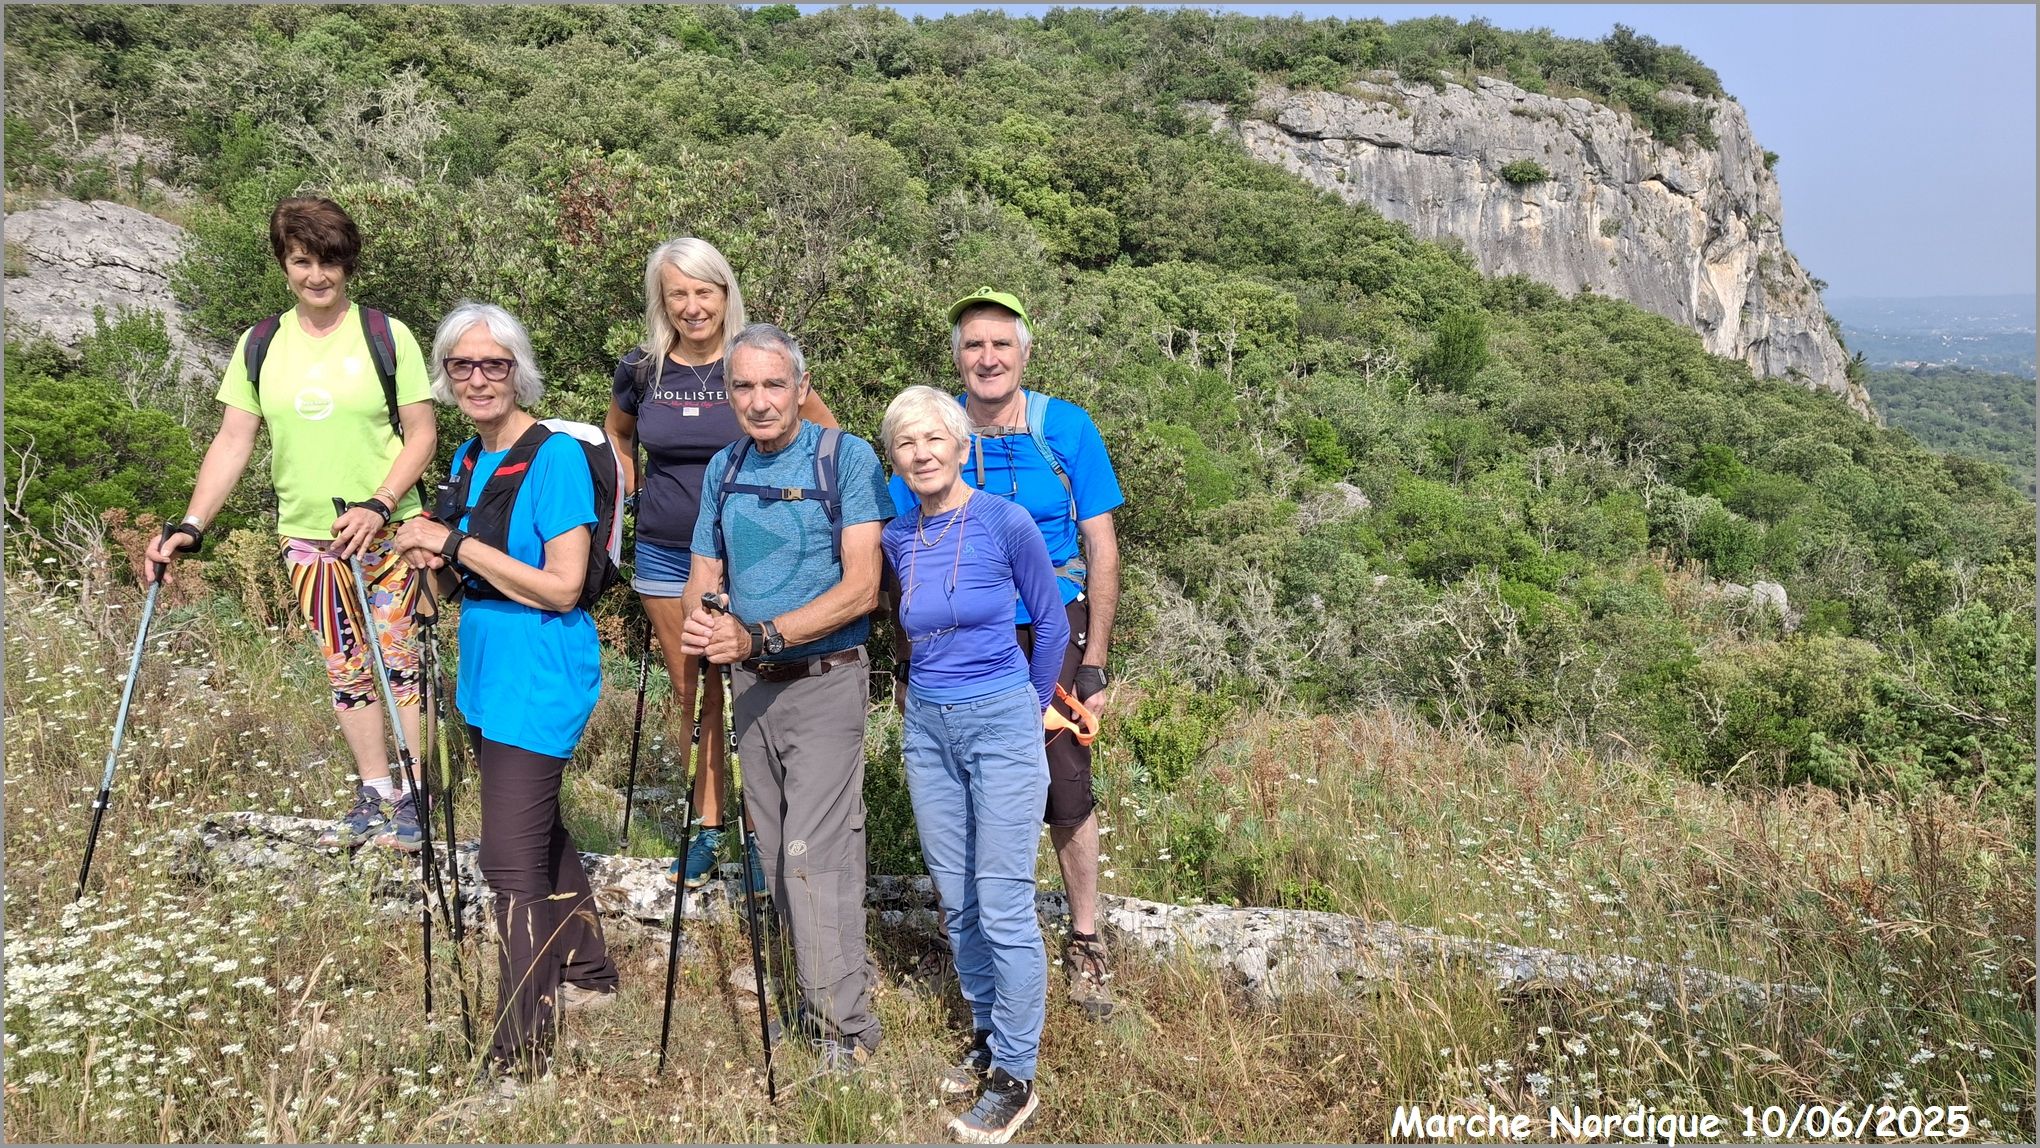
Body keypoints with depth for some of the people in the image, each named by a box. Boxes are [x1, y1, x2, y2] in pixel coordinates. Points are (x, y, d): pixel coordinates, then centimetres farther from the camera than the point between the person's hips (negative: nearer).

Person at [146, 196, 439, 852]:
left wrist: (376, 507, -17)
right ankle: (374, 796, 23)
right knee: (346, 672, 11)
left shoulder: (386, 335, -4)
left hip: (388, 533, -4)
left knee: (399, 663, -1)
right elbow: (233, 440, 5)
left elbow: (422, 434, -4)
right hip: (308, 541, 4)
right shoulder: (260, 344, 6)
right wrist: (192, 524, -5)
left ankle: (417, 797, 11)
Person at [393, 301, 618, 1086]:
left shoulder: (556, 457, -15)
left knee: (513, 861, -8)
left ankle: (520, 1058, 2)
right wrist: (436, 561, -2)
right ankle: (587, 974, 38)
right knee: (538, 829, 20)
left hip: (540, 682, -9)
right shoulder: (468, 459, 9)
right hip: (485, 675, 9)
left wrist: (458, 544, -20)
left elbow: (562, 588, -21)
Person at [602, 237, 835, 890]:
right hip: (664, 556, 3)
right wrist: (630, 494, 13)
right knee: (690, 695, 11)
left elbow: (826, 433, 4)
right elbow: (618, 433, 22)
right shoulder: (641, 370, 0)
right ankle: (707, 827, 22)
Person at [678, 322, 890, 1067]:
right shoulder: (723, 468, 8)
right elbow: (704, 575, 11)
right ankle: (822, 989, 28)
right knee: (777, 855, 13)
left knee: (814, 854, -10)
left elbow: (860, 588, -17)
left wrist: (759, 637, -24)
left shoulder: (847, 458, -10)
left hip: (824, 681, -6)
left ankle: (844, 1026, 1)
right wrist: (699, 623, -14)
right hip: (752, 684, 7)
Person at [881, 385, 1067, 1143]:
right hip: (927, 728, 5)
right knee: (957, 903, 13)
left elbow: (1051, 623, 0)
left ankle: (1015, 1077, 7)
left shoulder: (1006, 523, -11)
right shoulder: (897, 539, 3)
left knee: (1003, 907, -4)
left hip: (1001, 725, -5)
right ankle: (988, 1037, 30)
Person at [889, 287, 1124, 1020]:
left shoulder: (1067, 429, -9)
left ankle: (1085, 942, 21)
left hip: (1051, 629, -1)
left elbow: (1101, 548, -4)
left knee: (1066, 790, -1)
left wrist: (1094, 663, -7)